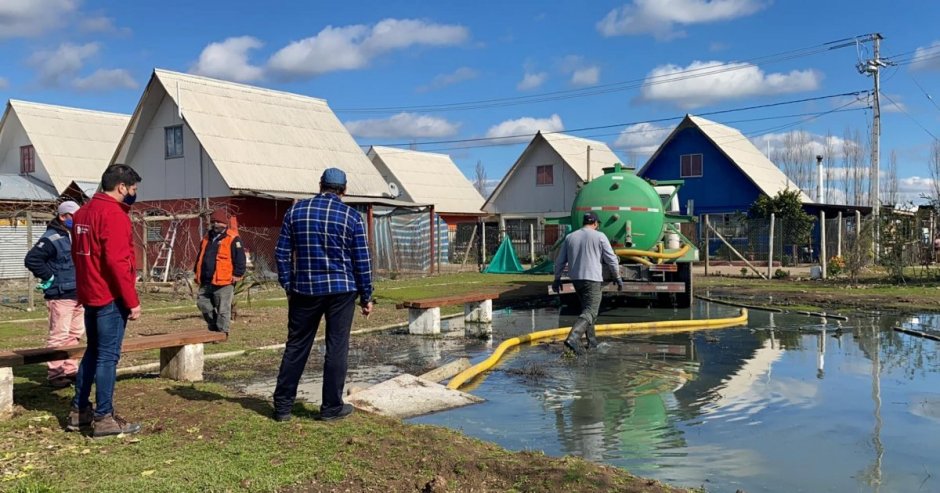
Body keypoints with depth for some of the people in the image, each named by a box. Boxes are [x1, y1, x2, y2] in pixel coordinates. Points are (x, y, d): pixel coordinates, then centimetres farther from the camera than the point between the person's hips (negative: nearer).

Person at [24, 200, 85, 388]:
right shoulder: (52, 238, -13)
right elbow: (31, 259, -18)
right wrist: (48, 277, -13)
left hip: (78, 295, 8)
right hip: (60, 296, -8)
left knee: (75, 334, 13)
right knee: (59, 336, -5)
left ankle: (70, 370, 21)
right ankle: (56, 374, 3)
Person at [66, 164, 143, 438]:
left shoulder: (83, 212, 14)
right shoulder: (114, 214, -16)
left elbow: (78, 254, 19)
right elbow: (117, 261, -22)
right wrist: (132, 301, -18)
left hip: (90, 296, 9)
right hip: (111, 298, -9)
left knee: (93, 352, 18)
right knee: (108, 356, -4)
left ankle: (78, 411, 24)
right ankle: (104, 418, 1)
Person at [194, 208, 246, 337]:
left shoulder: (233, 239, -7)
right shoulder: (207, 238, 16)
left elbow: (240, 259, -9)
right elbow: (200, 257, 25)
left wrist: (237, 275, -13)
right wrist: (197, 273, 21)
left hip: (223, 282, -7)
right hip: (206, 281, 7)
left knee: (223, 309, -2)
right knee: (202, 303, 11)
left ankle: (222, 332, 8)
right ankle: (213, 327, 27)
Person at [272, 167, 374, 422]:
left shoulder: (296, 210, 4)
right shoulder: (351, 216, -2)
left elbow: (282, 253, 5)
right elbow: (362, 261, -1)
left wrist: (288, 286, 13)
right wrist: (366, 296, 6)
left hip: (305, 290, 2)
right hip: (341, 290, -2)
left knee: (296, 346, 10)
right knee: (336, 348, 4)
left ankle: (283, 405, 14)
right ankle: (331, 407, 10)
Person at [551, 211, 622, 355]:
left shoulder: (570, 237, 10)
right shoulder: (599, 236, -2)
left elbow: (560, 261, 12)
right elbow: (611, 259, -3)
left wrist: (557, 278, 21)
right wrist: (618, 278, 6)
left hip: (575, 279, 6)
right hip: (592, 279, -6)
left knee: (587, 308, 21)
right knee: (590, 312, -10)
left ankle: (592, 341, 21)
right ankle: (573, 338, -30)